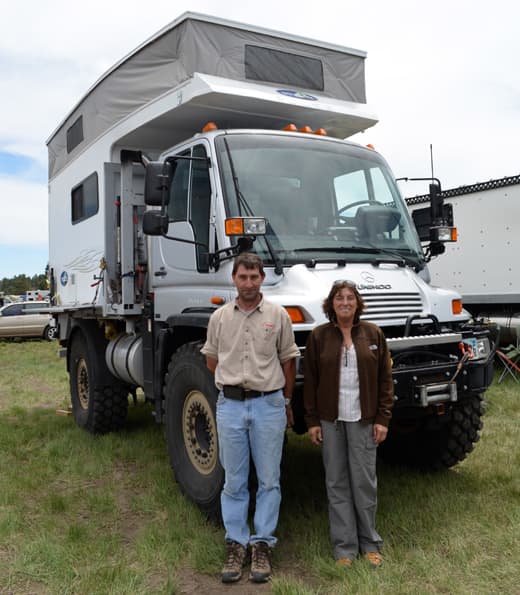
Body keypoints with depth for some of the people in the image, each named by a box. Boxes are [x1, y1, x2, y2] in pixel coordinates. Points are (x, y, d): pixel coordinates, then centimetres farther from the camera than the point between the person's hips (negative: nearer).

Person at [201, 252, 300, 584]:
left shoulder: (278, 315, 0)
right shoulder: (220, 317, 5)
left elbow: (288, 362, 7)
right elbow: (211, 360, 15)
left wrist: (286, 402, 11)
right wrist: (233, 381, 10)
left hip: (269, 404, -1)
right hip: (230, 405, 2)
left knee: (269, 479, 6)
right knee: (234, 481, 9)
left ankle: (262, 545, 18)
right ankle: (236, 545, 21)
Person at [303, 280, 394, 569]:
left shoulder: (373, 333, 2)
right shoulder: (319, 336, 1)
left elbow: (385, 378, 3)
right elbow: (310, 380, 3)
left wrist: (383, 418, -2)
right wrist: (312, 420, 0)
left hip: (363, 419, 0)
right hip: (331, 420, 0)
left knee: (365, 481, 5)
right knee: (337, 483, 7)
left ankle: (370, 543, 23)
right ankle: (345, 547, 18)